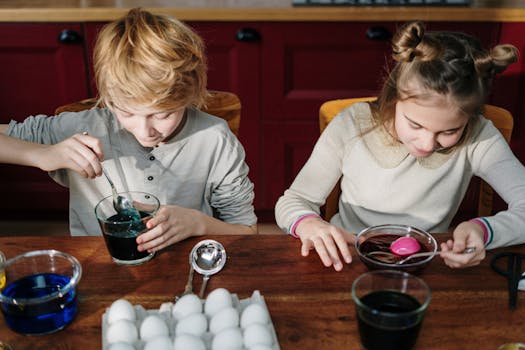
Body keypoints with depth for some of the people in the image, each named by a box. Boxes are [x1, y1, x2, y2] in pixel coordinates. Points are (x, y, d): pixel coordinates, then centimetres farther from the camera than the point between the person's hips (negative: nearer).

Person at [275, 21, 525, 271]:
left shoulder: (476, 138, -12)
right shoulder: (351, 126, -12)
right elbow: (292, 202, -5)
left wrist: (483, 230, -33)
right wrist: (307, 223, -26)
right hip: (347, 262, 1)